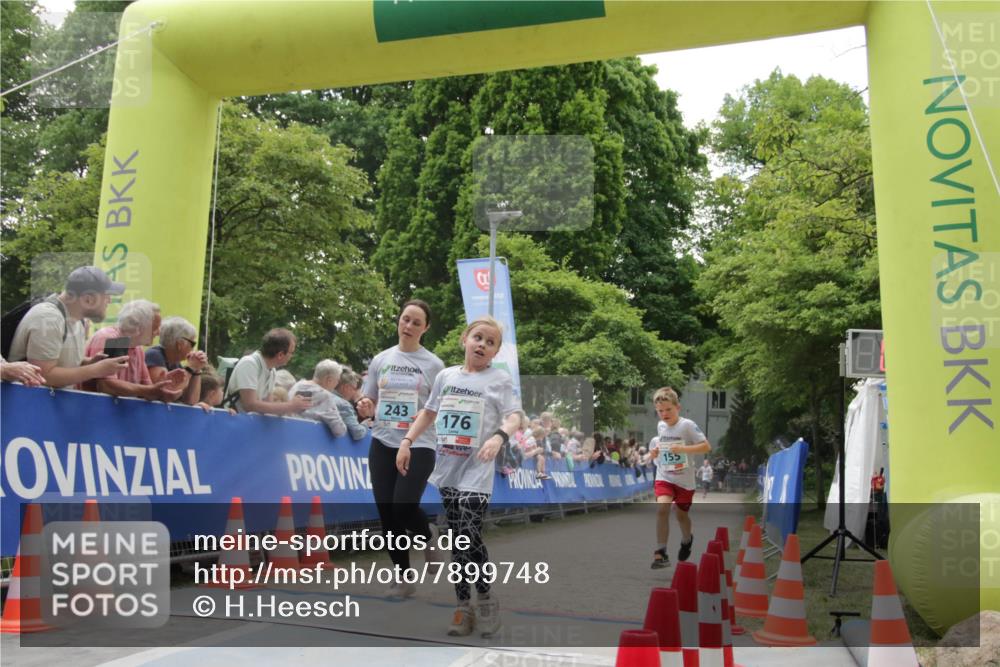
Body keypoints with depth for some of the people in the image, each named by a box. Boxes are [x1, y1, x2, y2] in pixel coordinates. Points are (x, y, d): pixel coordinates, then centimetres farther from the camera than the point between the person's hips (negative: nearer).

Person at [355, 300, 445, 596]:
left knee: (404, 507, -18)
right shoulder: (381, 360, 9)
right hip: (382, 444, 4)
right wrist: (364, 407, -8)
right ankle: (403, 577, 21)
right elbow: (369, 405, 14)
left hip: (419, 446, -3)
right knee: (387, 513, 3)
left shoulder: (433, 364, 0)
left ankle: (428, 535, 19)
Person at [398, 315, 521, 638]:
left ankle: (485, 598, 12)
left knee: (469, 536, -11)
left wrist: (499, 436, -32)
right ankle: (463, 606, 20)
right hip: (447, 469, 5)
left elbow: (514, 417, -13)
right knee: (457, 540, 9)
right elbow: (428, 412, 21)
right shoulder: (446, 375, 11)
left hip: (477, 472, -4)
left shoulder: (500, 378, -2)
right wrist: (406, 441, 13)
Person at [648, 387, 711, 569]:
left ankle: (686, 540, 47)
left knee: (681, 514, 14)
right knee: (662, 508, -21)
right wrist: (655, 452, 1)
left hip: (684, 479, -3)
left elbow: (706, 447, -16)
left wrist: (683, 449, -28)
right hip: (664, 477, 3)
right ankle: (661, 552, -17)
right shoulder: (660, 426, 4)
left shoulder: (687, 425, -13)